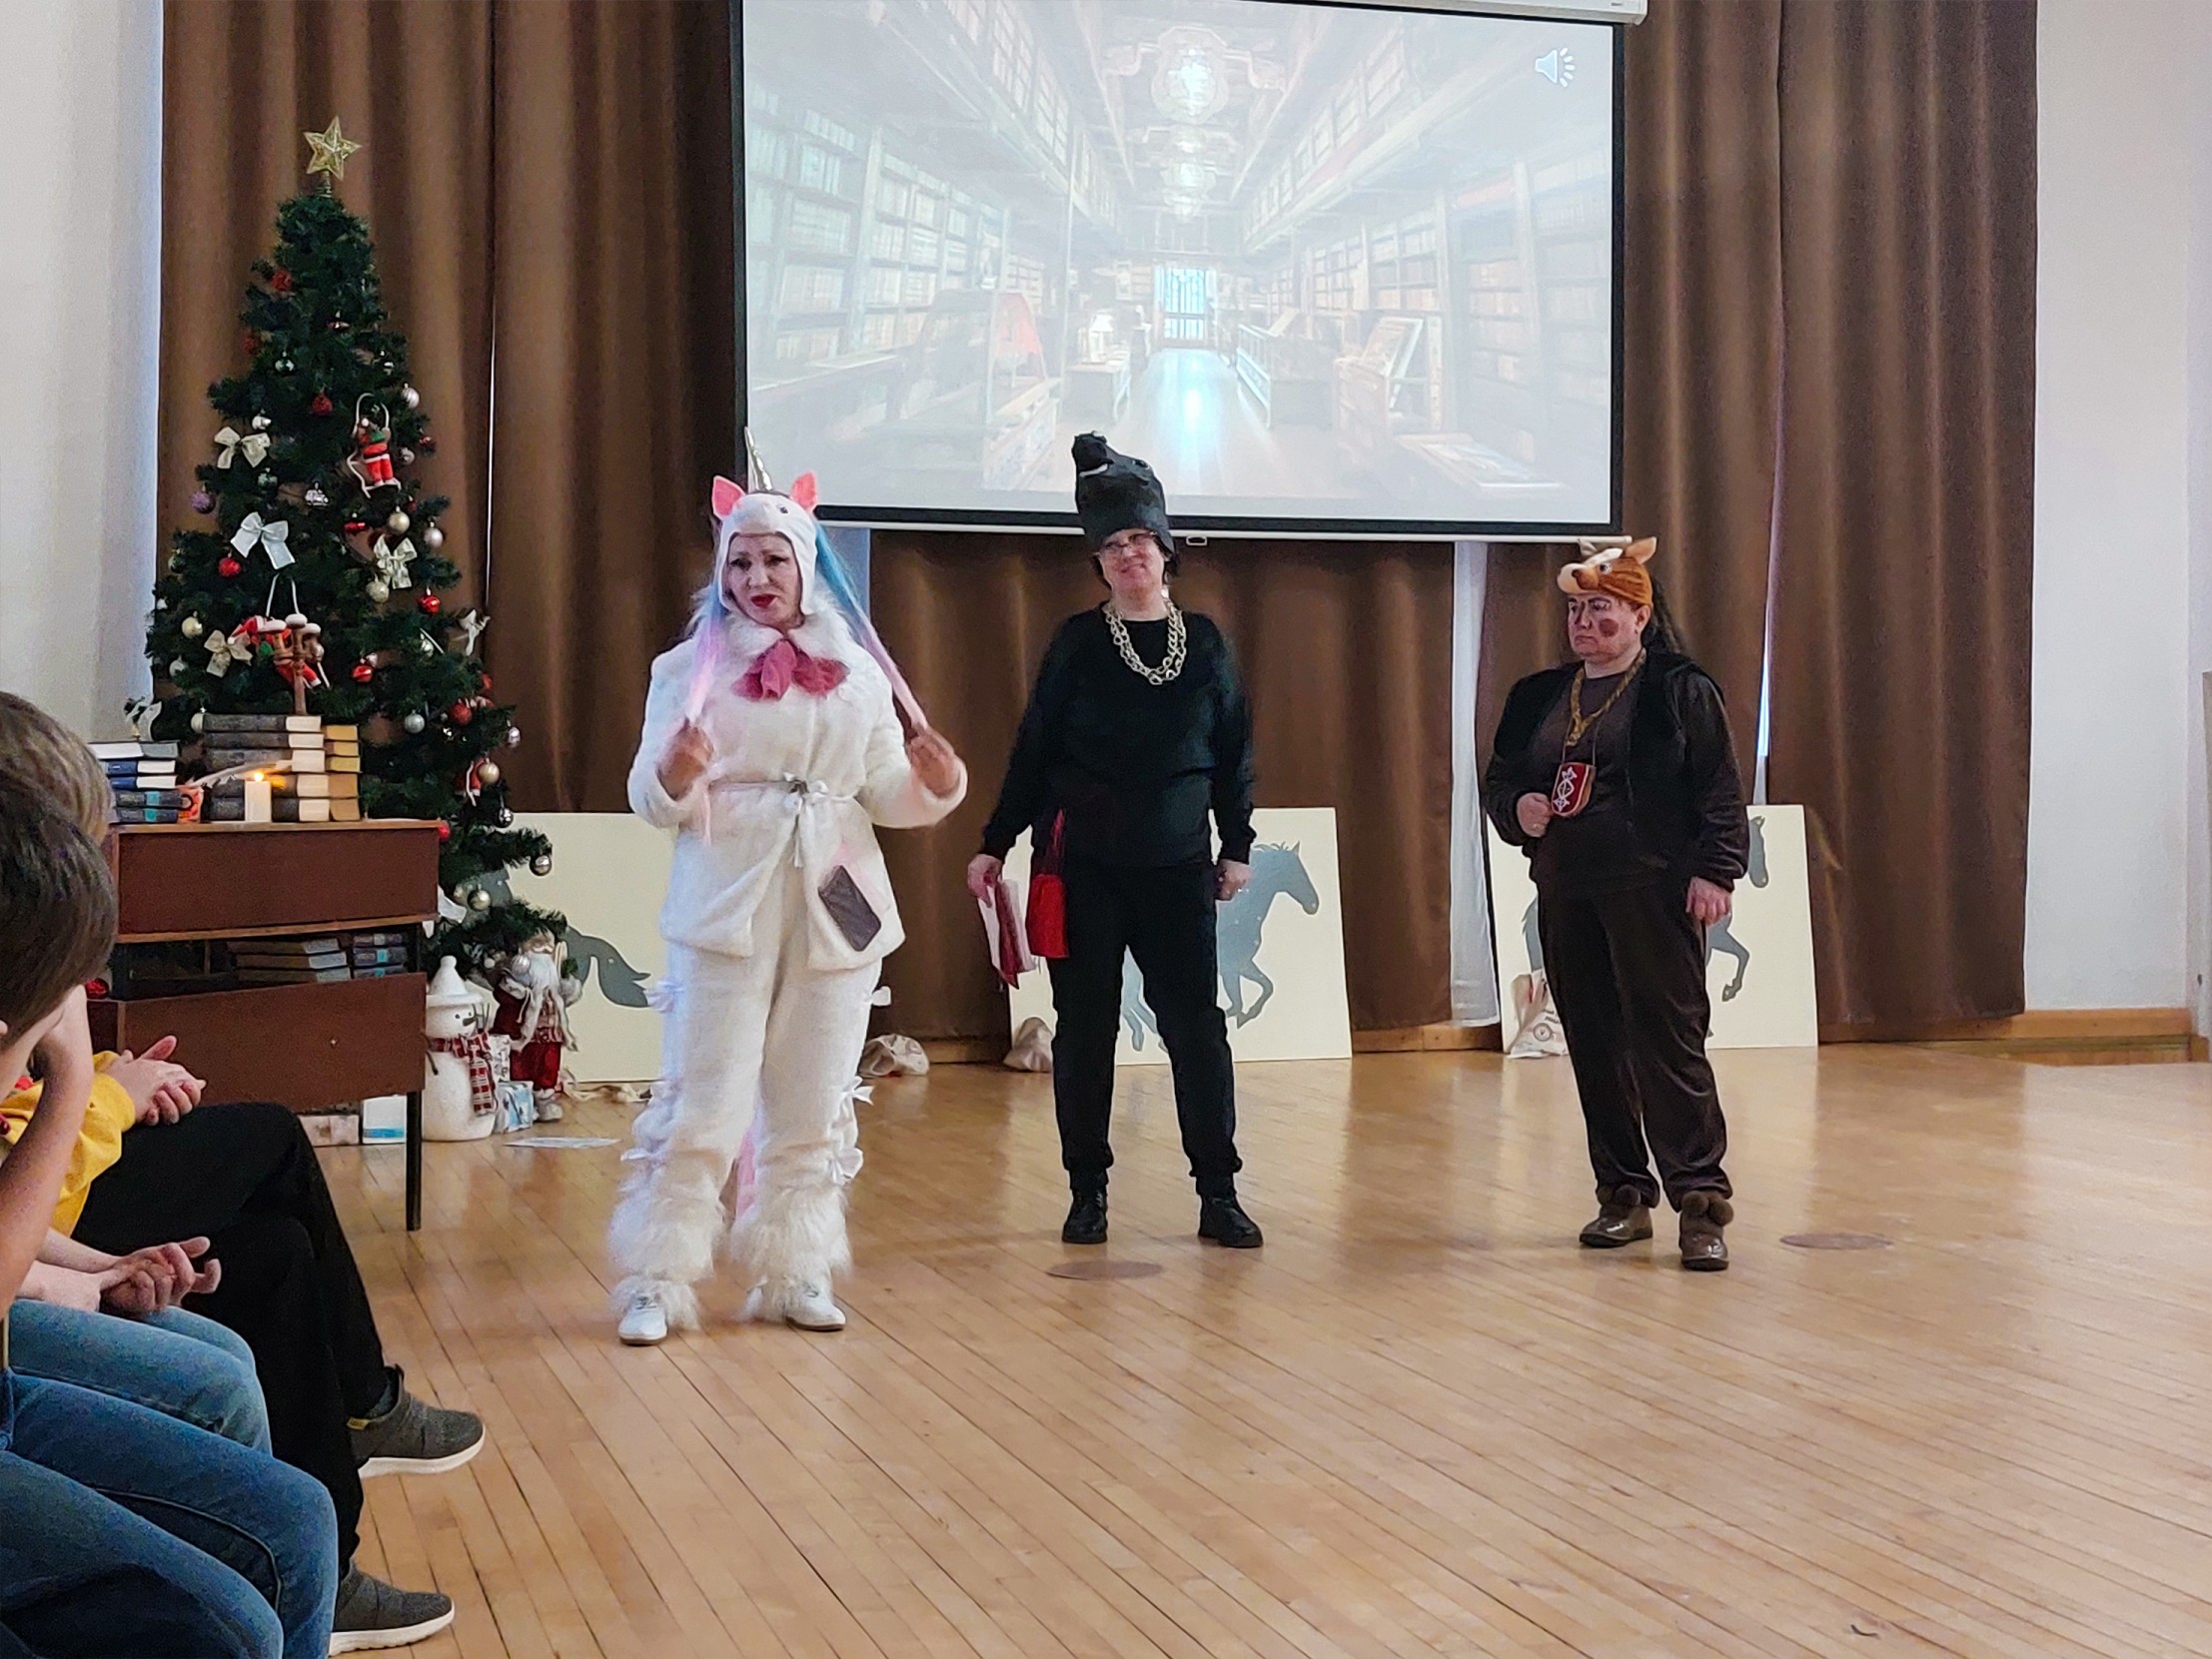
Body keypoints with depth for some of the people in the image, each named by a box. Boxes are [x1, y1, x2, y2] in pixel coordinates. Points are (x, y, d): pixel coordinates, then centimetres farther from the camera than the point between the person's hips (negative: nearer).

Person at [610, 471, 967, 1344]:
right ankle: (657, 1280, 5)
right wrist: (674, 776, -25)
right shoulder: (690, 667, 2)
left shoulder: (855, 672, 9)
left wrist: (933, 784, -12)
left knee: (813, 1105, 9)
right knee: (704, 1104, -5)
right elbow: (652, 798, -3)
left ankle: (794, 1272, 20)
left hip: (833, 908, 3)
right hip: (727, 909, -3)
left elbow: (884, 792, 8)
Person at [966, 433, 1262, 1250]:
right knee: (1084, 1028, 4)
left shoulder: (1204, 641, 5)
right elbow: (1033, 748, 4)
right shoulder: (1078, 642, 1)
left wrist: (1237, 845, 8)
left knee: (1196, 1024, -1)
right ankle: (1087, 1192, 15)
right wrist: (995, 844, 3)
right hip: (1083, 867, -1)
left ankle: (1218, 1195, 5)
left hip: (1177, 869, 1)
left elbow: (1234, 751, 10)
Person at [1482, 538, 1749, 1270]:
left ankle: (1701, 1202, -5)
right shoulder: (1537, 697, 15)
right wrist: (1517, 807, -3)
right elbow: (1497, 779, 19)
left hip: (1653, 893, -5)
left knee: (1669, 1042, -8)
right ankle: (1623, 1196, 17)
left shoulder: (1681, 690, 0)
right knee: (1594, 1047, 8)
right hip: (1564, 896, 6)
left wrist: (1714, 872, -14)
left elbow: (1719, 792, -5)